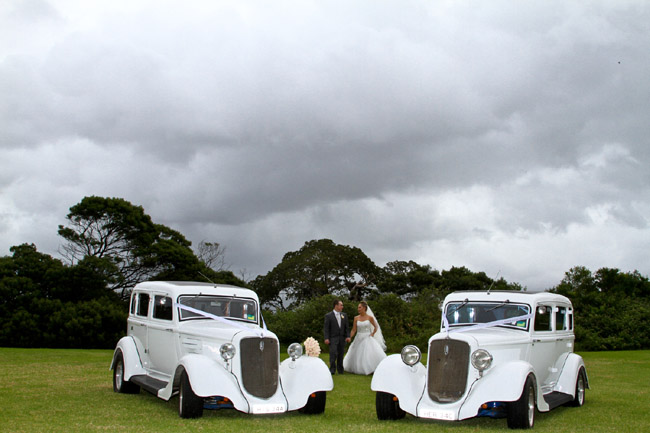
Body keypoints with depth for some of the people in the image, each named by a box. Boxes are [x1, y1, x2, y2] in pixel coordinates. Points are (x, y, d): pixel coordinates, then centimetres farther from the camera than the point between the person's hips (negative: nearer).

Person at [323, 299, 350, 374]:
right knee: (333, 353, -15)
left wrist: (348, 336, -1)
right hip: (333, 338, -4)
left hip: (342, 338, 4)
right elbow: (326, 328, -4)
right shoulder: (328, 316, -1)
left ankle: (340, 370, 16)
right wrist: (326, 338, -14)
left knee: (341, 355, 7)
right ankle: (332, 369, -9)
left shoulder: (344, 315, 12)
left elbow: (347, 327, 12)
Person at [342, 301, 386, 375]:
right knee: (357, 356, 8)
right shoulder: (356, 318, 3)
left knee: (373, 354, -16)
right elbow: (354, 330, 2)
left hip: (367, 339, -3)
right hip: (359, 339, 3)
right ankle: (357, 369, 27)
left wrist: (372, 334, -1)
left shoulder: (370, 317, -3)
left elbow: (376, 327, 11)